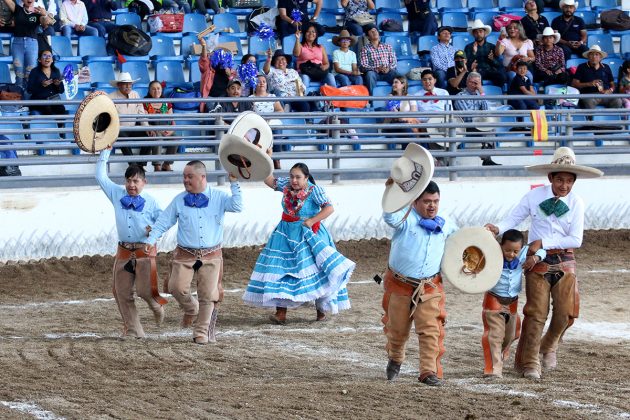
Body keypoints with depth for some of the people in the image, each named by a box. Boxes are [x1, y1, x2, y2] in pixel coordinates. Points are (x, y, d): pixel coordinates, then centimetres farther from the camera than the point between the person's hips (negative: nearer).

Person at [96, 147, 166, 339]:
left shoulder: (150, 201, -1)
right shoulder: (117, 194, 7)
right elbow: (100, 176, 11)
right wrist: (105, 152, 9)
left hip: (145, 251, -3)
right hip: (124, 252, 4)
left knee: (145, 290, -10)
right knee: (122, 293, 1)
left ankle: (157, 306, 25)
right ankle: (133, 330, 10)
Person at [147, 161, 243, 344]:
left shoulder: (218, 197, 3)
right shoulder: (179, 200, 5)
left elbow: (237, 206, -12)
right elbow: (163, 222, 7)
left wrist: (234, 183, -14)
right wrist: (151, 240, -5)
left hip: (211, 256, 0)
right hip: (185, 254, 1)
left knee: (208, 295, 0)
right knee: (177, 287, -17)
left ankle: (202, 332, 14)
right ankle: (191, 309, 15)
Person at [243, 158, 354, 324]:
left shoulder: (313, 190, -13)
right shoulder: (286, 185, 2)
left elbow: (329, 208, -18)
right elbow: (268, 179, 12)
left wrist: (312, 220, -21)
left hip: (308, 235, -5)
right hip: (287, 234, 5)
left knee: (316, 272, -2)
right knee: (281, 271, -3)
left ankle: (321, 309, 14)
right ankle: (281, 313, -5)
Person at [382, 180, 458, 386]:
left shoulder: (445, 225, 6)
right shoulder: (406, 219, -11)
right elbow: (390, 216, -35)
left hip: (430, 288, 2)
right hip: (400, 285, -2)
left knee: (430, 330, -11)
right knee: (397, 329, 12)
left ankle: (429, 372, -8)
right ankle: (395, 359, 41)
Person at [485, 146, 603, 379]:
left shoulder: (576, 203, -5)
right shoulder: (534, 196, -6)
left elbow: (576, 240, -9)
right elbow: (512, 220, -1)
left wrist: (544, 242, -15)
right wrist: (497, 228, -24)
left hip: (564, 263, 2)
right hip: (538, 262, -1)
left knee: (566, 313, 1)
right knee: (537, 312, -4)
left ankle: (548, 347, 31)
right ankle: (530, 363, 6)